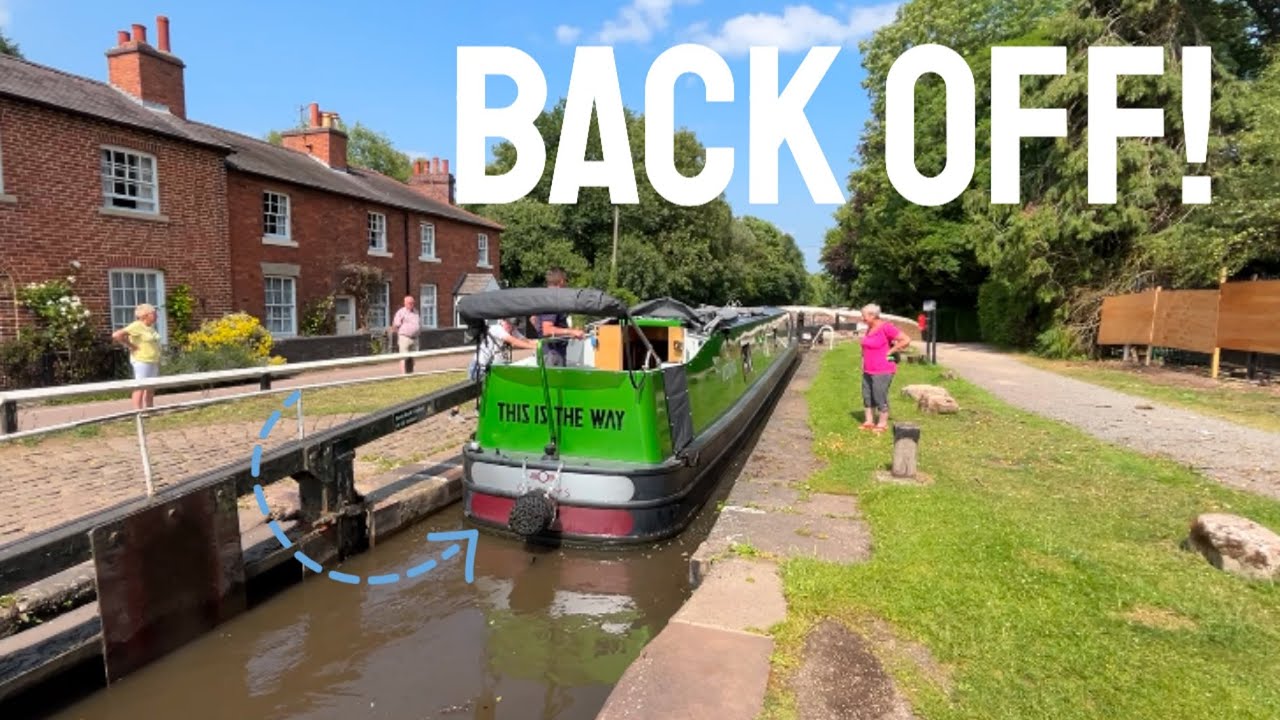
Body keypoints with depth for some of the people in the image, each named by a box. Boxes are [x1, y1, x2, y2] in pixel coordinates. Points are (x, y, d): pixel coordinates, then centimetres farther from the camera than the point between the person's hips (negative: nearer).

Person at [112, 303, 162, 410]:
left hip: (154, 361, 8)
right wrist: (131, 346, -15)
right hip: (142, 361, -8)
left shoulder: (151, 327, 11)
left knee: (151, 388, 11)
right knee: (140, 387, -7)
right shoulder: (136, 326, -12)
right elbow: (116, 335, -19)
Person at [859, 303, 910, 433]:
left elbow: (906, 340, -20)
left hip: (883, 371, -8)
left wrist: (890, 351, -16)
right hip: (868, 371, 8)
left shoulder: (886, 327, -18)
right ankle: (869, 422, 23)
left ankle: (883, 424, 14)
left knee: (880, 397, -1)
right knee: (867, 396, 12)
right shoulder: (870, 328, 8)